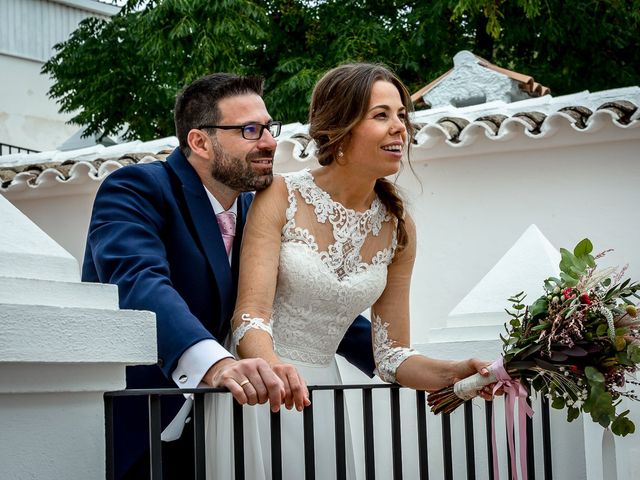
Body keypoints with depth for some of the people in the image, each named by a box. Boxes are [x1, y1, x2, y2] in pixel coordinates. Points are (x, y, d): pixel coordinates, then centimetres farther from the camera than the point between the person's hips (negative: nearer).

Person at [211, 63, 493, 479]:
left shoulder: (397, 226, 3)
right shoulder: (281, 198, -10)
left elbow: (392, 355, 5)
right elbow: (251, 317, -19)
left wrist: (452, 372, -14)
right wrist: (274, 368, -40)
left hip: (320, 400, 4)